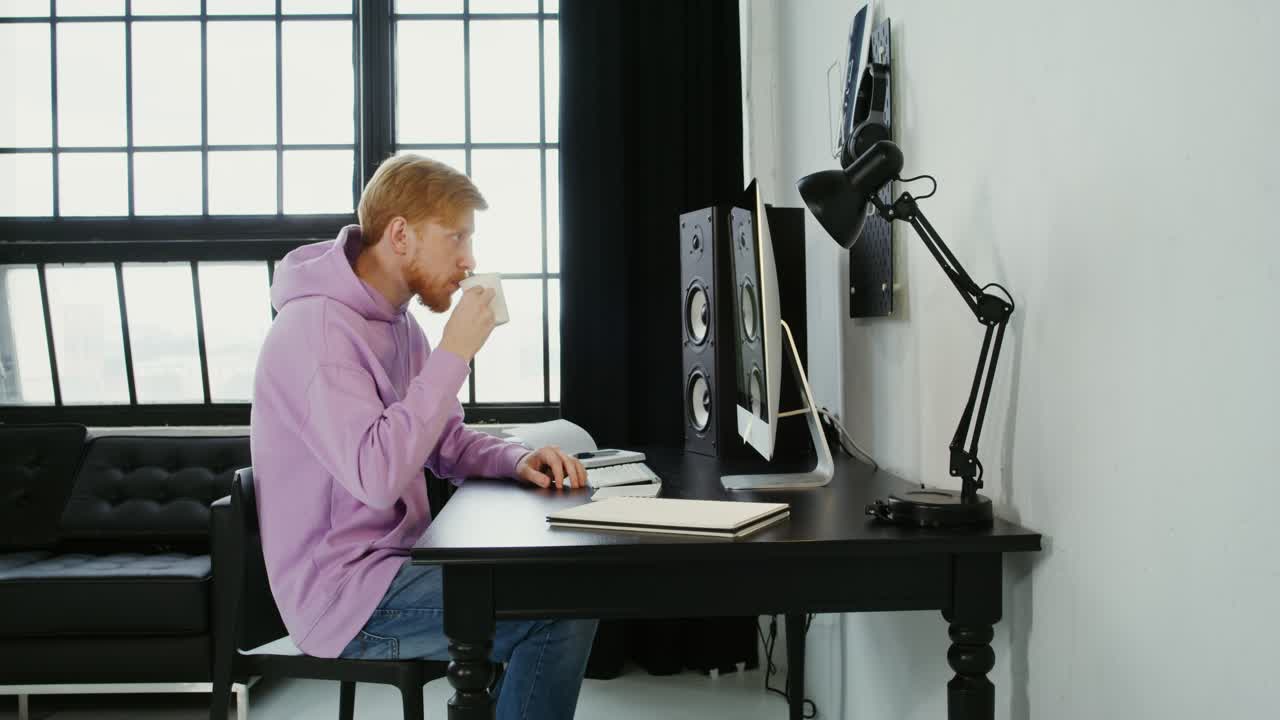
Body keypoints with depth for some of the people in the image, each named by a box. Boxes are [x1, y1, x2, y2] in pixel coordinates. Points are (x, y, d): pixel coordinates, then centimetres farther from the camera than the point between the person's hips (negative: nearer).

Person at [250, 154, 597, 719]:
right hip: (343, 594, -9)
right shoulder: (319, 326, -20)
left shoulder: (396, 322, 11)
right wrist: (454, 353, -25)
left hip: (393, 557, 9)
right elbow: (376, 474, -30)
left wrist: (517, 459, -5)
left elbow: (445, 440, 16)